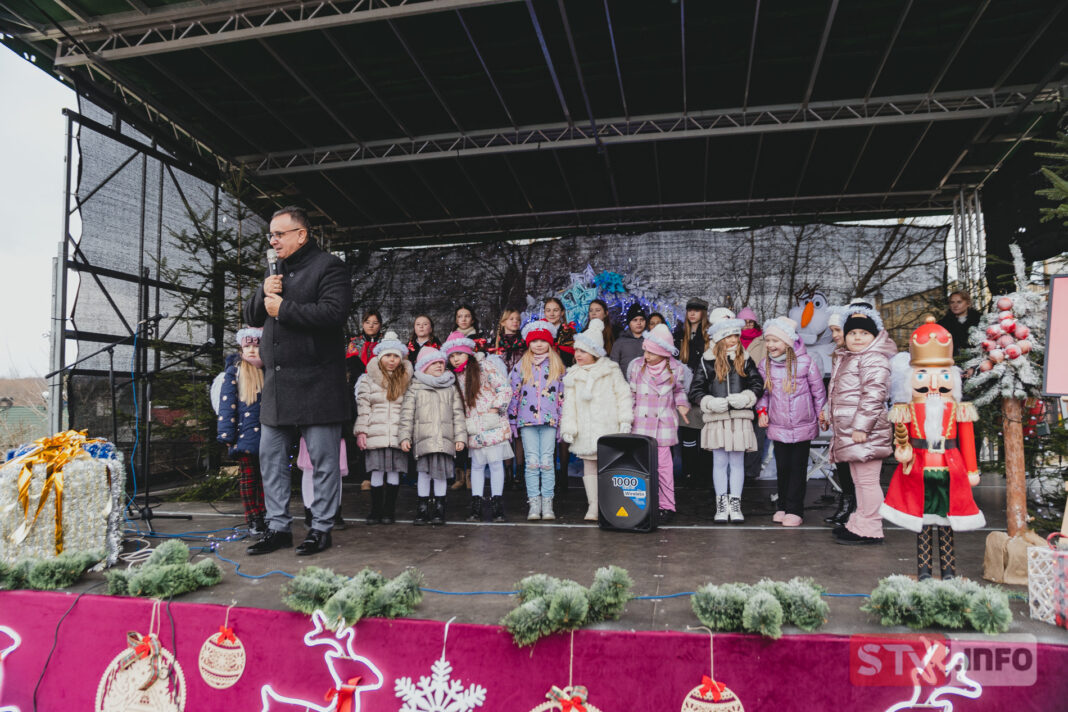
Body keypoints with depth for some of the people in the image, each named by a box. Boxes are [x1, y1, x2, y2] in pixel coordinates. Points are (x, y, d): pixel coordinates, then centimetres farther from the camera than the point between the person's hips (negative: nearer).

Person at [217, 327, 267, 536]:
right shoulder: (234, 372, 1)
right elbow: (227, 405, -3)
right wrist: (227, 434, -10)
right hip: (245, 436, -2)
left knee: (265, 477, 9)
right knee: (247, 477, 4)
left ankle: (265, 516, 19)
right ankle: (253, 520, 10)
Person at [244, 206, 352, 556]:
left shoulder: (329, 267, -5)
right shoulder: (276, 270, 20)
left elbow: (333, 313, -21)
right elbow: (251, 316, 21)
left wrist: (283, 309, -13)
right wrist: (263, 293, 0)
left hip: (315, 385, -8)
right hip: (276, 384, 8)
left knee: (324, 460, 1)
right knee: (270, 458, 11)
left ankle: (321, 528, 12)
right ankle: (278, 527, 22)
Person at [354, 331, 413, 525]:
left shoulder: (407, 380, 9)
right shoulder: (368, 379, 7)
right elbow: (363, 406, 4)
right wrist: (361, 431, -3)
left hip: (398, 435, 1)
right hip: (376, 434, -1)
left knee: (394, 472, 2)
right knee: (377, 472, 1)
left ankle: (389, 511, 13)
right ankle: (375, 511, 12)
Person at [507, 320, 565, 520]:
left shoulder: (557, 366, 10)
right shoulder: (520, 366, 9)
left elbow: (563, 395, 11)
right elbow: (513, 394, 9)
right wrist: (512, 421, 7)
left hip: (549, 421, 0)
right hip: (527, 421, 0)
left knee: (547, 462, -2)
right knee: (532, 463, -2)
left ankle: (547, 504, 5)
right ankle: (534, 504, 4)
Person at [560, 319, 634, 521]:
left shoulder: (611, 370, 2)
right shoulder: (573, 376, 8)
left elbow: (623, 395, 1)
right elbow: (569, 404, 7)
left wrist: (625, 419, -5)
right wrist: (568, 428, 1)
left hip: (608, 428, -2)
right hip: (585, 430, 3)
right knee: (589, 466, 5)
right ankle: (593, 505, 12)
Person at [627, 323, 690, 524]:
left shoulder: (676, 369, -2)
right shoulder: (636, 366, 2)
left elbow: (679, 391, 16)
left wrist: (682, 405, -2)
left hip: (664, 424, -2)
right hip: (640, 424, 2)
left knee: (664, 465, -2)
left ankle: (667, 506, 8)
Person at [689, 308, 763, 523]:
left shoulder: (745, 361, 6)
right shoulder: (707, 362, 1)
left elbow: (758, 385, 5)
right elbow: (695, 391, 1)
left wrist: (745, 397, -13)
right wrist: (711, 402, -15)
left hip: (741, 419, 1)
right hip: (717, 419, -1)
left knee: (737, 462, 7)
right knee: (719, 462, 6)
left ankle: (735, 504, 16)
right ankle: (721, 505, 16)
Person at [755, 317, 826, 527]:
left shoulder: (805, 362, -10)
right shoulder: (764, 365, -2)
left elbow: (818, 391, 0)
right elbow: (762, 391, 12)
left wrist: (822, 416, 4)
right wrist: (761, 410, -1)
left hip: (802, 426, -3)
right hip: (778, 427, 3)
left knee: (798, 468, 4)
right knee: (782, 467, 10)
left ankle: (795, 510, 13)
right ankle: (782, 506, 23)